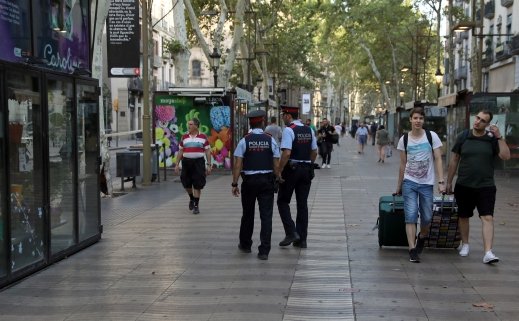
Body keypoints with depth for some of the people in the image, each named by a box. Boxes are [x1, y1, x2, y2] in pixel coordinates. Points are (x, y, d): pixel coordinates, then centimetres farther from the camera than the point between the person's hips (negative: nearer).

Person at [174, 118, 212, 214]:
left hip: (199, 162, -2)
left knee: (197, 185, -2)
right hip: (186, 162, 2)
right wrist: (177, 164, 6)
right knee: (186, 184, 5)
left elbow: (207, 151, 3)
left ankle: (196, 205, 6)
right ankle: (191, 199, 33)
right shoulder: (184, 137, 8)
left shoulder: (203, 137, 2)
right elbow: (180, 151, 11)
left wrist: (208, 165, -3)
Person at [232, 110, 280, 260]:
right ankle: (264, 251, -3)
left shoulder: (244, 141, -4)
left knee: (247, 214, 16)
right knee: (266, 216, 1)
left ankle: (245, 245, 32)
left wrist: (234, 183, -4)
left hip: (249, 181, 0)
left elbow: (237, 164, -8)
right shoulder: (271, 140, -1)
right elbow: (276, 164, -3)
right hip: (267, 181, 0)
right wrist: (277, 180, 7)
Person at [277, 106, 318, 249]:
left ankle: (291, 232, -5)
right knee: (302, 204, 9)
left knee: (283, 201, 7)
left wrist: (279, 171, -17)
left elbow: (286, 153, -22)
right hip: (307, 170, 7)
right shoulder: (309, 130, 9)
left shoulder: (288, 130, -13)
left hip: (291, 169, -6)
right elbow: (314, 152, 13)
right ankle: (302, 239, 12)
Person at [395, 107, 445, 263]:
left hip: (427, 183, 0)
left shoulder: (432, 136, -2)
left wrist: (441, 181, -11)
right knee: (410, 216, -9)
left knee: (426, 218, 7)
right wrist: (399, 186, 13)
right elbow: (403, 164, 10)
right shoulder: (404, 139, 2)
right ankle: (412, 250, -7)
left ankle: (422, 238, 37)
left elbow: (438, 160, -2)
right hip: (409, 182, 0)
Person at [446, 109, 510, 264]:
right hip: (463, 186, 2)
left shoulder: (492, 139, -1)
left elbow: (506, 156, -12)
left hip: (486, 186, -1)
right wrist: (449, 182, 9)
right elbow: (454, 160, 7)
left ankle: (488, 253, -16)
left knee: (487, 218, -12)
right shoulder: (463, 137, 2)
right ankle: (465, 244, 35)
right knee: (463, 217, 14)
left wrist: (499, 137, -17)